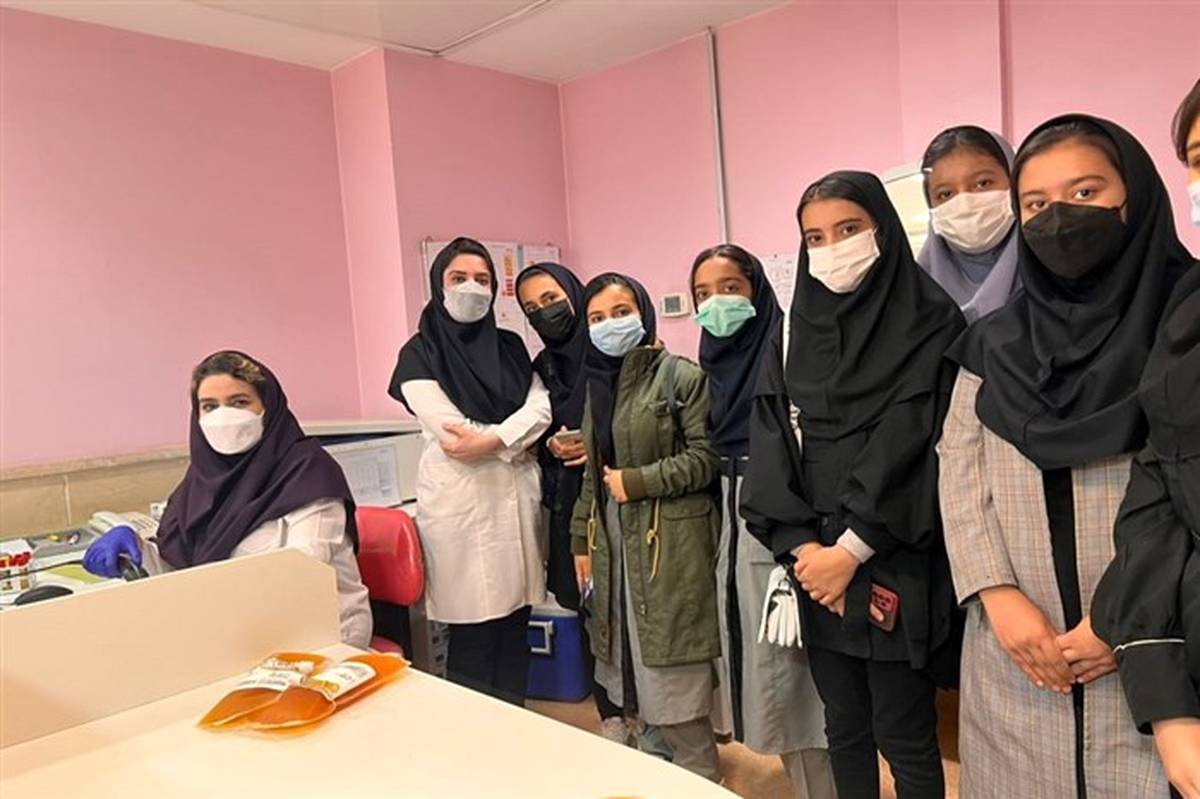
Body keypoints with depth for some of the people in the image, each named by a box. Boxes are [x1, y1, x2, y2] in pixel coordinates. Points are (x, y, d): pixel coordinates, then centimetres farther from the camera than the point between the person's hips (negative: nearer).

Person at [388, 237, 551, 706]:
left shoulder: (509, 346, 13)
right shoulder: (419, 354, 0)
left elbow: (541, 407, 0)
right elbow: (449, 428, -11)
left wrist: (490, 439, -15)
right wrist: (515, 440, -6)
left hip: (517, 496, 5)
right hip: (461, 501, -4)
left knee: (515, 627, 10)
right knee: (474, 633, 0)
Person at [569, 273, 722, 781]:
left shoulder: (681, 376, -6)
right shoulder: (596, 384, 13)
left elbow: (706, 458, -12)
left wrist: (636, 482, -14)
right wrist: (581, 541, 13)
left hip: (668, 543, -6)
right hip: (613, 543, 6)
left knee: (674, 682, -2)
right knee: (634, 669, 11)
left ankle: (699, 779, 17)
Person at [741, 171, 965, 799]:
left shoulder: (928, 322, -4)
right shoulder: (792, 332, 9)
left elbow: (913, 445, -12)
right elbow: (770, 445, 2)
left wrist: (851, 549, -15)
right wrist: (802, 546, -9)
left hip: (895, 564, -4)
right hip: (816, 561, 4)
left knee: (904, 736, 4)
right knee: (843, 729, 15)